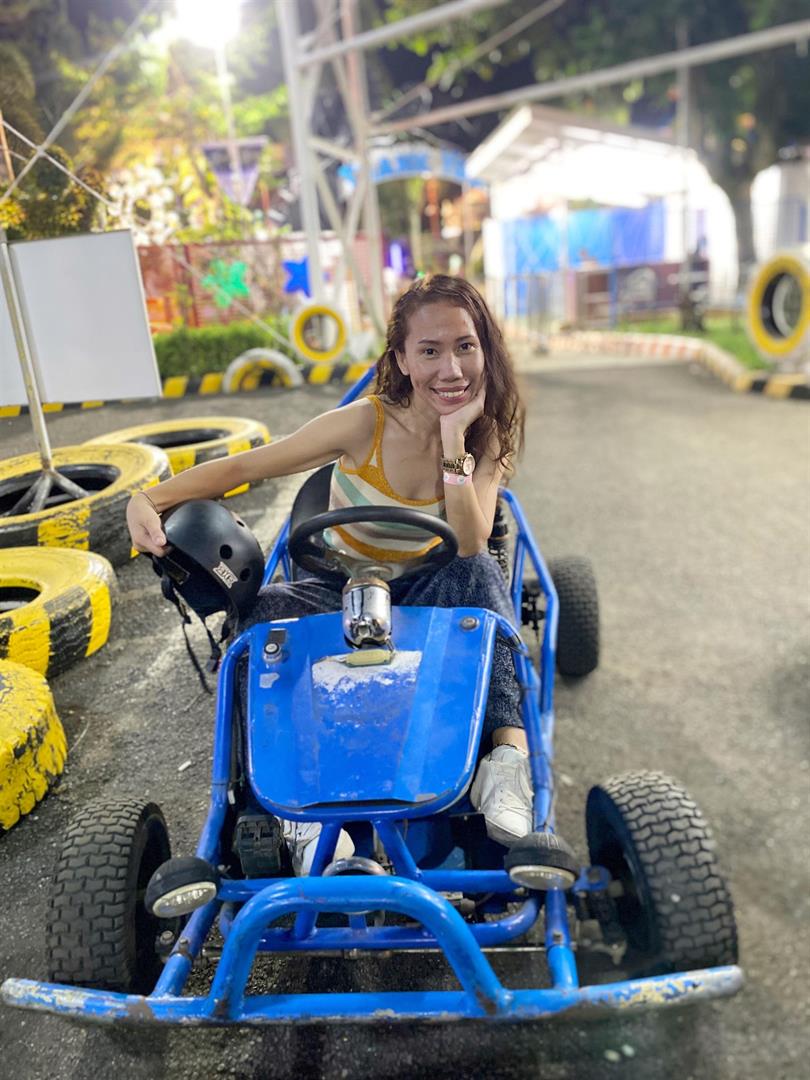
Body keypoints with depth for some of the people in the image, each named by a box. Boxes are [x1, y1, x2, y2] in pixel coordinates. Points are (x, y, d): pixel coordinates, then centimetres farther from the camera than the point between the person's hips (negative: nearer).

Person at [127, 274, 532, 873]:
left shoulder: (485, 437, -9)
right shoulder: (366, 424, -17)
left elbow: (469, 547, -24)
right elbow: (241, 467, -16)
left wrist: (454, 440, -29)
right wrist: (151, 498, -32)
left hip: (426, 598, 1)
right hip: (338, 595, -1)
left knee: (478, 572, -32)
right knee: (268, 609, -33)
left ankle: (508, 751, -37)